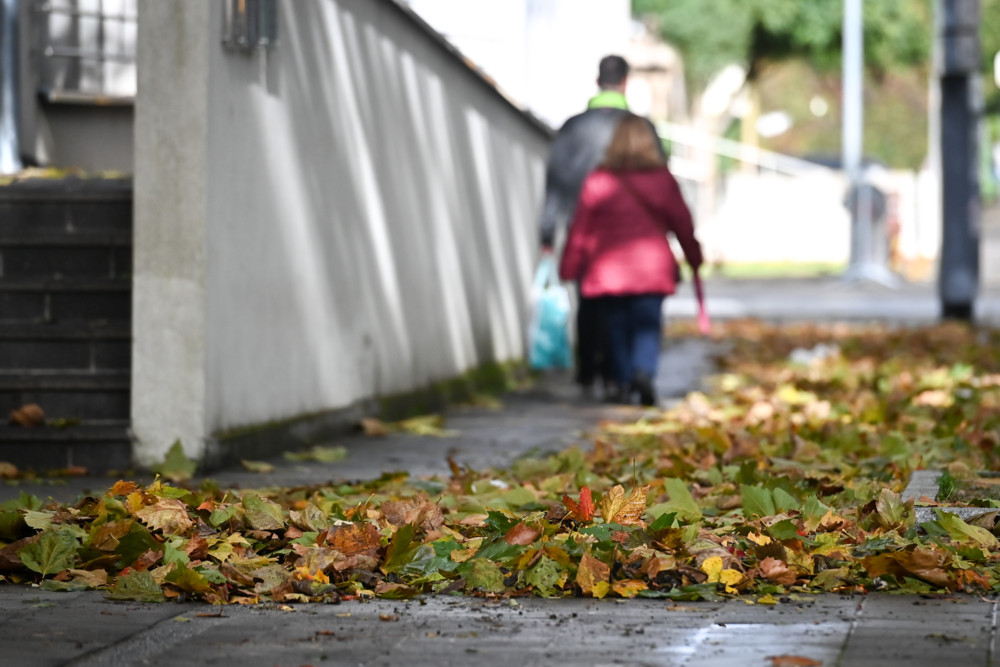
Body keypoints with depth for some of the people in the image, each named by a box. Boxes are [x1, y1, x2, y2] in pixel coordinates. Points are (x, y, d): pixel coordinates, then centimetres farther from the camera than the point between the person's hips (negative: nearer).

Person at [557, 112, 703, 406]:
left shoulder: (597, 181, -1)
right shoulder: (663, 179, 2)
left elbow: (580, 228, 2)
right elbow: (682, 223, 9)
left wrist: (569, 268, 9)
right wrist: (694, 258, 22)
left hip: (608, 269, 0)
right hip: (652, 266, 0)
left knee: (617, 327, 10)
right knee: (648, 324, 0)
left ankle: (621, 383, 8)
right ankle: (644, 371, -23)